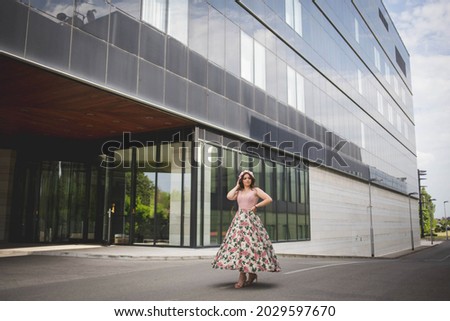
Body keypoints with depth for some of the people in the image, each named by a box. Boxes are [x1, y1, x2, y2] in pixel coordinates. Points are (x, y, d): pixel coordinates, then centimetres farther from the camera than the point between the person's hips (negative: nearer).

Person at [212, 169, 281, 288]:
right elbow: (229, 197, -4)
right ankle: (242, 276, -5)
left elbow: (269, 199, -2)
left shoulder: (256, 190, 8)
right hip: (239, 220, 3)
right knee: (238, 244, -7)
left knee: (251, 245, -9)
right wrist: (237, 186, 8)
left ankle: (252, 273, 5)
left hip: (251, 219, -3)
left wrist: (256, 206, -3)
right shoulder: (238, 192, 17)